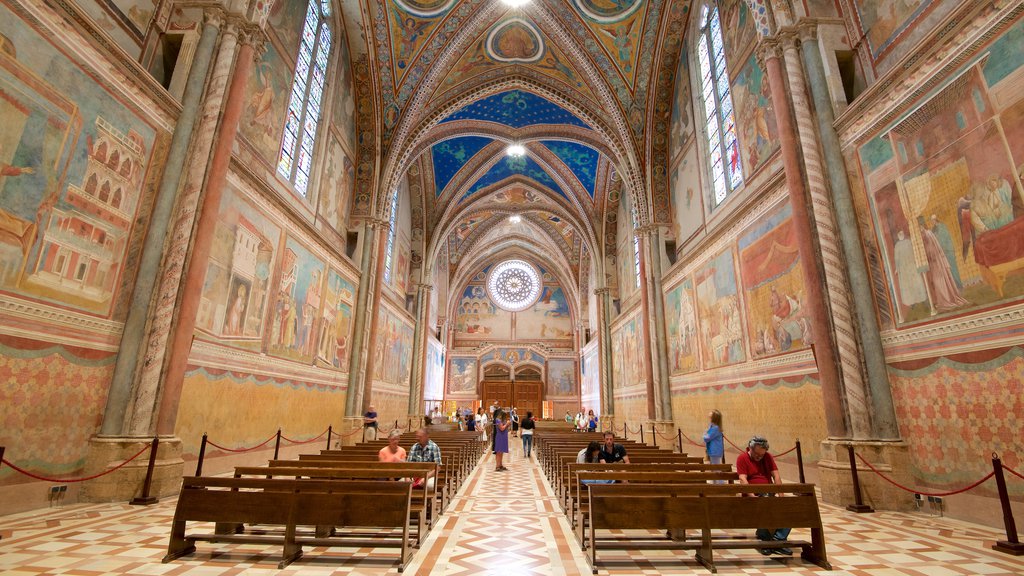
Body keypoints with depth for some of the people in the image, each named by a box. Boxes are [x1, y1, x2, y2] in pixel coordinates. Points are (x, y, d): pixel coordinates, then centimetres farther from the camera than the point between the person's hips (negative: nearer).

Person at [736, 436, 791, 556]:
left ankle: (777, 540, -16)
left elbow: (776, 475, 5)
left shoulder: (768, 457, 14)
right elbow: (743, 480, -11)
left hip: (769, 494, 5)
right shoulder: (742, 458, -1)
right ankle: (765, 541, -14)